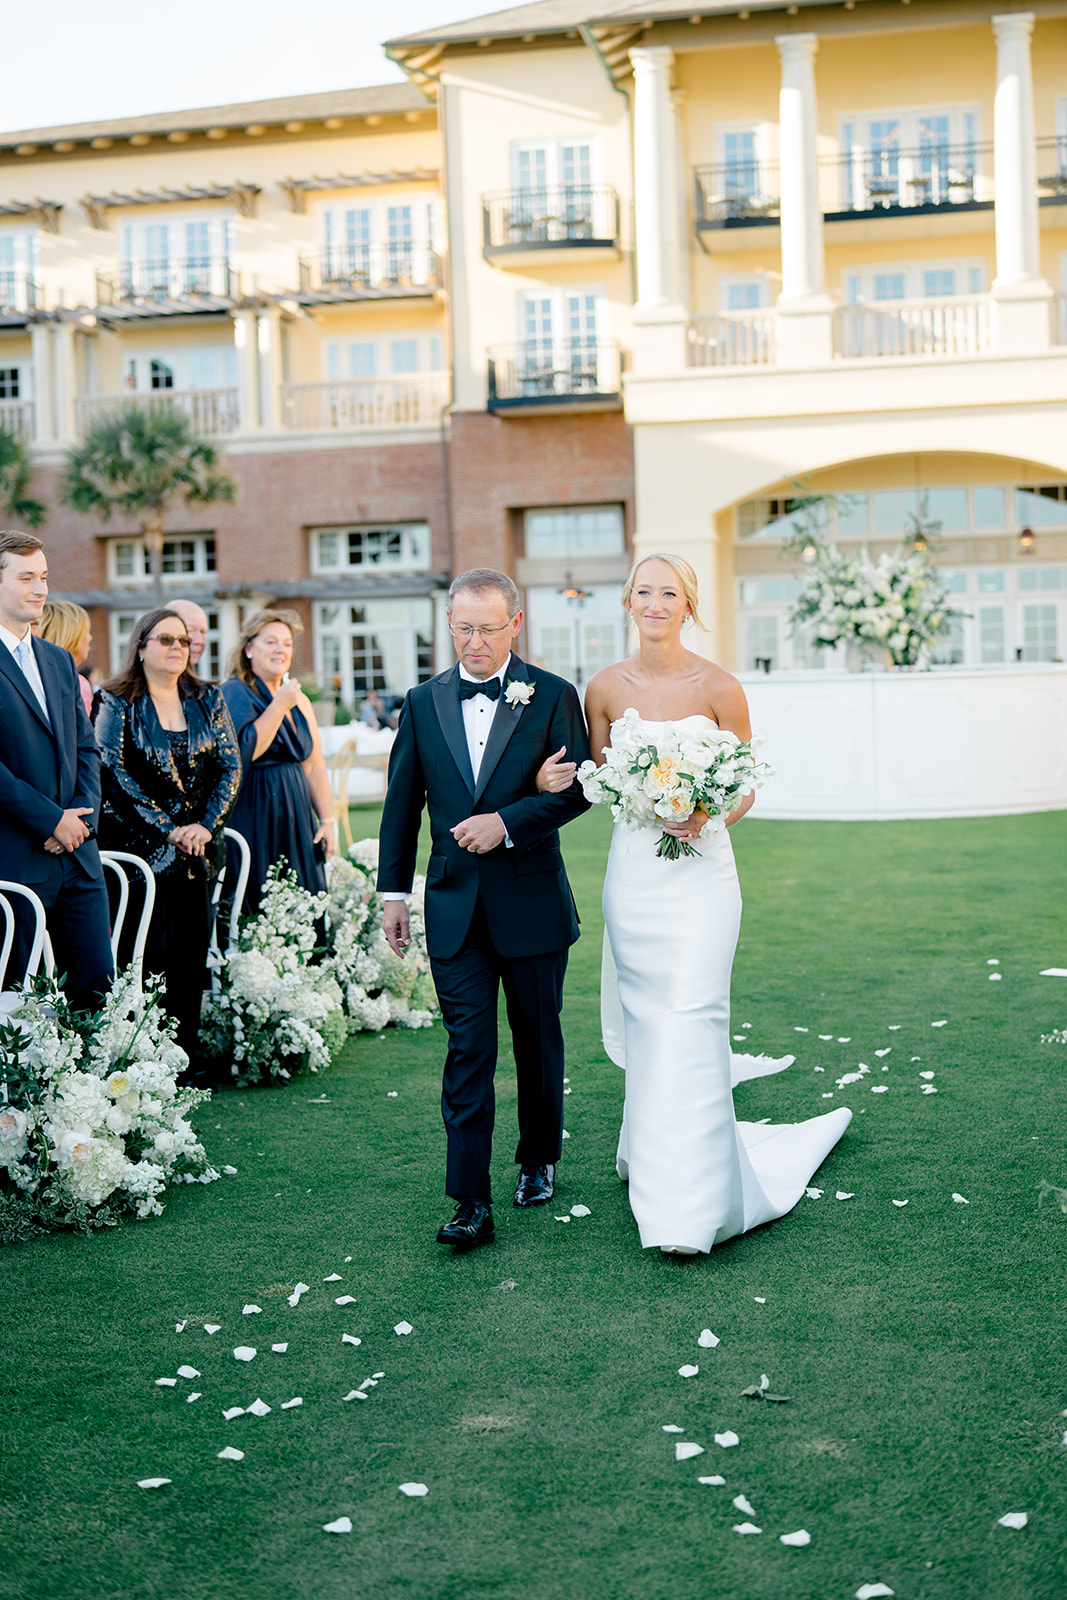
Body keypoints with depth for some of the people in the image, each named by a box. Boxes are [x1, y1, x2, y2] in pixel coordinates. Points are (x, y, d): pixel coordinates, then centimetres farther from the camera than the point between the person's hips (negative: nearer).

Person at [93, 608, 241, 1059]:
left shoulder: (207, 699, 12)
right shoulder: (117, 702, 0)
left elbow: (231, 765, 7)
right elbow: (114, 773, -8)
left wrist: (206, 825, -7)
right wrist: (167, 829, -12)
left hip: (198, 848, 4)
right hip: (141, 846, -4)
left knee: (193, 953, 2)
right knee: (151, 955, -8)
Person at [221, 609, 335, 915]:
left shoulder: (299, 700, 15)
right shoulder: (234, 692, -5)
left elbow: (315, 766, 15)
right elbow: (245, 750, -20)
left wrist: (327, 820, 7)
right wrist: (280, 704, -15)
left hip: (296, 820, 6)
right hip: (254, 820, -6)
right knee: (260, 911, -8)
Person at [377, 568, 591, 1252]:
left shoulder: (553, 696, -2)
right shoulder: (423, 703, 7)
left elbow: (578, 786, -7)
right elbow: (402, 802, 10)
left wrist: (508, 822, -19)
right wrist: (393, 890, 7)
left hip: (532, 905, -1)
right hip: (455, 909, 1)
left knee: (538, 1041, 14)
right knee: (469, 1050, -4)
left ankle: (539, 1160, 34)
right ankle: (472, 1202, -4)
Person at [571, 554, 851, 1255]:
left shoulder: (719, 686, -6)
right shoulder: (605, 688, 3)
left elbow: (746, 787, 1)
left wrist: (705, 819, -19)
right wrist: (555, 780, -8)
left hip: (699, 868, -3)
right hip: (633, 870, 3)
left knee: (690, 1020, -8)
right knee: (645, 1019, 11)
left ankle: (692, 1204, 0)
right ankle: (652, 1157, 31)